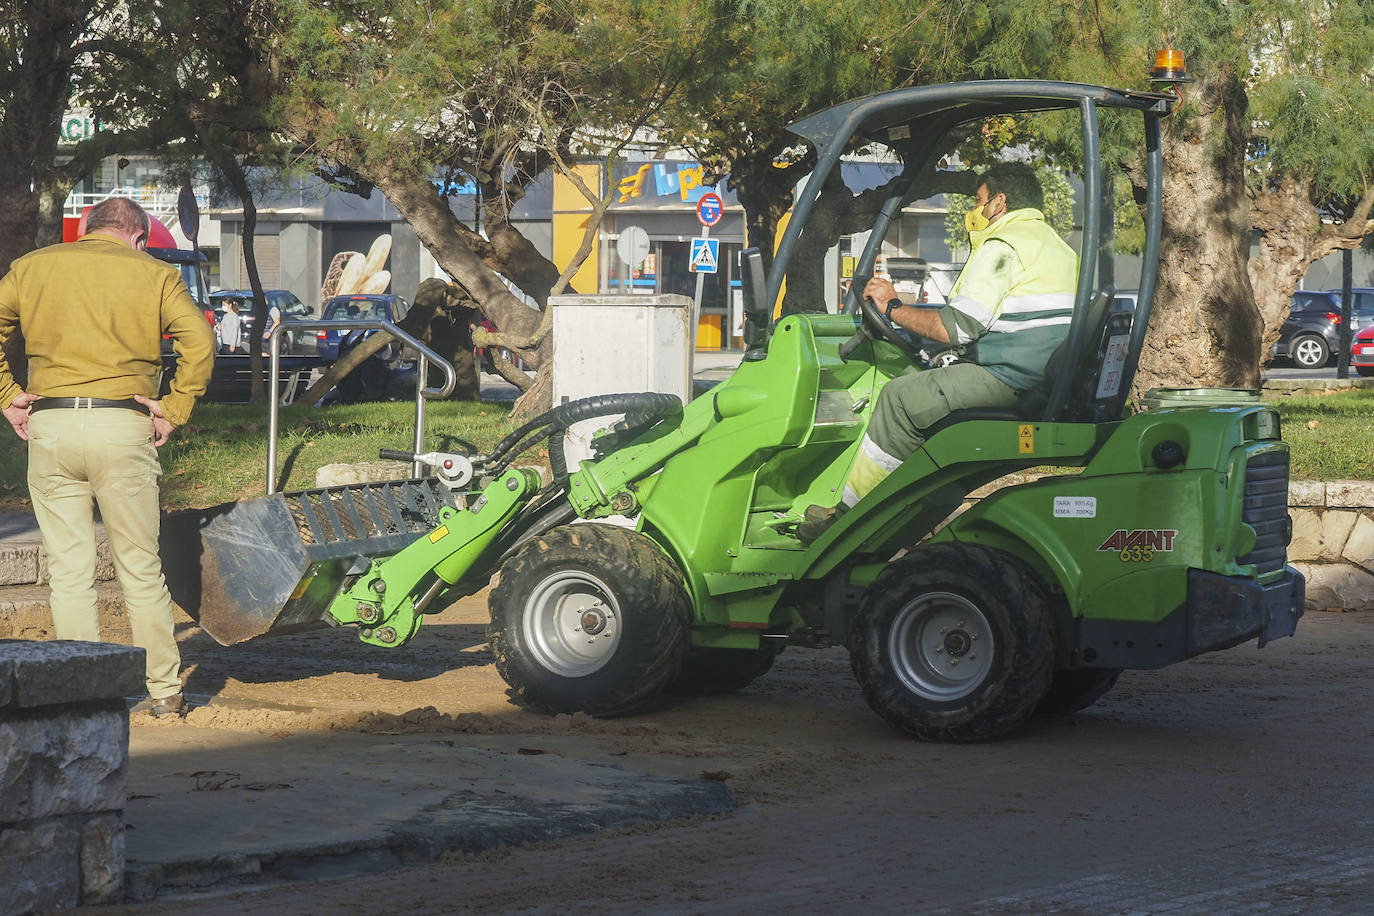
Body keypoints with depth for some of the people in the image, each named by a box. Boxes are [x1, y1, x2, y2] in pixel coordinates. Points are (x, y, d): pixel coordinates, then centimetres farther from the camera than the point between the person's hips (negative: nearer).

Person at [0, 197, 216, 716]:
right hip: (122, 425, -1)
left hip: (48, 426, 1)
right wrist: (174, 410, -3)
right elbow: (199, 340, -7)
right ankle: (164, 688, 11)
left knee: (68, 570, 5)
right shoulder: (153, 274, 7)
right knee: (140, 569, 7)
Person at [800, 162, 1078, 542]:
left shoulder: (1002, 246, -8)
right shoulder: (1060, 247, 24)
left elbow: (955, 328, -14)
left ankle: (847, 514, -8)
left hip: (1012, 377, -10)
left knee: (901, 397, -8)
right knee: (923, 382, 21)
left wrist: (893, 307, 0)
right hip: (1054, 378, 10)